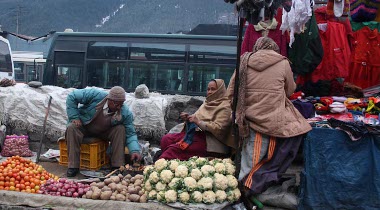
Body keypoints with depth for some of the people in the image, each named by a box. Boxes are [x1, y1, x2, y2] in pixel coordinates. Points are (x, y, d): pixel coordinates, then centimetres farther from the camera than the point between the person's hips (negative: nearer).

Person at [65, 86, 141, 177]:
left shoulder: (126, 113, -21)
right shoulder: (95, 95, -30)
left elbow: (130, 133, -16)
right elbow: (72, 96, -20)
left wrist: (135, 150, -33)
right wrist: (74, 117, -23)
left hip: (104, 132, 2)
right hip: (83, 127, -1)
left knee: (121, 129, -24)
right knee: (72, 128, -33)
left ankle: (117, 166, -18)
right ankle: (73, 166, -26)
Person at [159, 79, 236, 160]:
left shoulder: (224, 107, -7)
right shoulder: (207, 103, 17)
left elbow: (218, 128, -17)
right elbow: (196, 120, 20)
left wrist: (198, 122, -21)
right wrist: (187, 118, -2)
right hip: (200, 134, 8)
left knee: (174, 148, -23)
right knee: (166, 139, -7)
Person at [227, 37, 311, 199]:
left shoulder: (244, 62, 5)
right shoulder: (283, 63, 0)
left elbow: (230, 94, 7)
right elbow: (290, 90, 13)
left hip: (249, 119, 4)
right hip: (273, 121, -4)